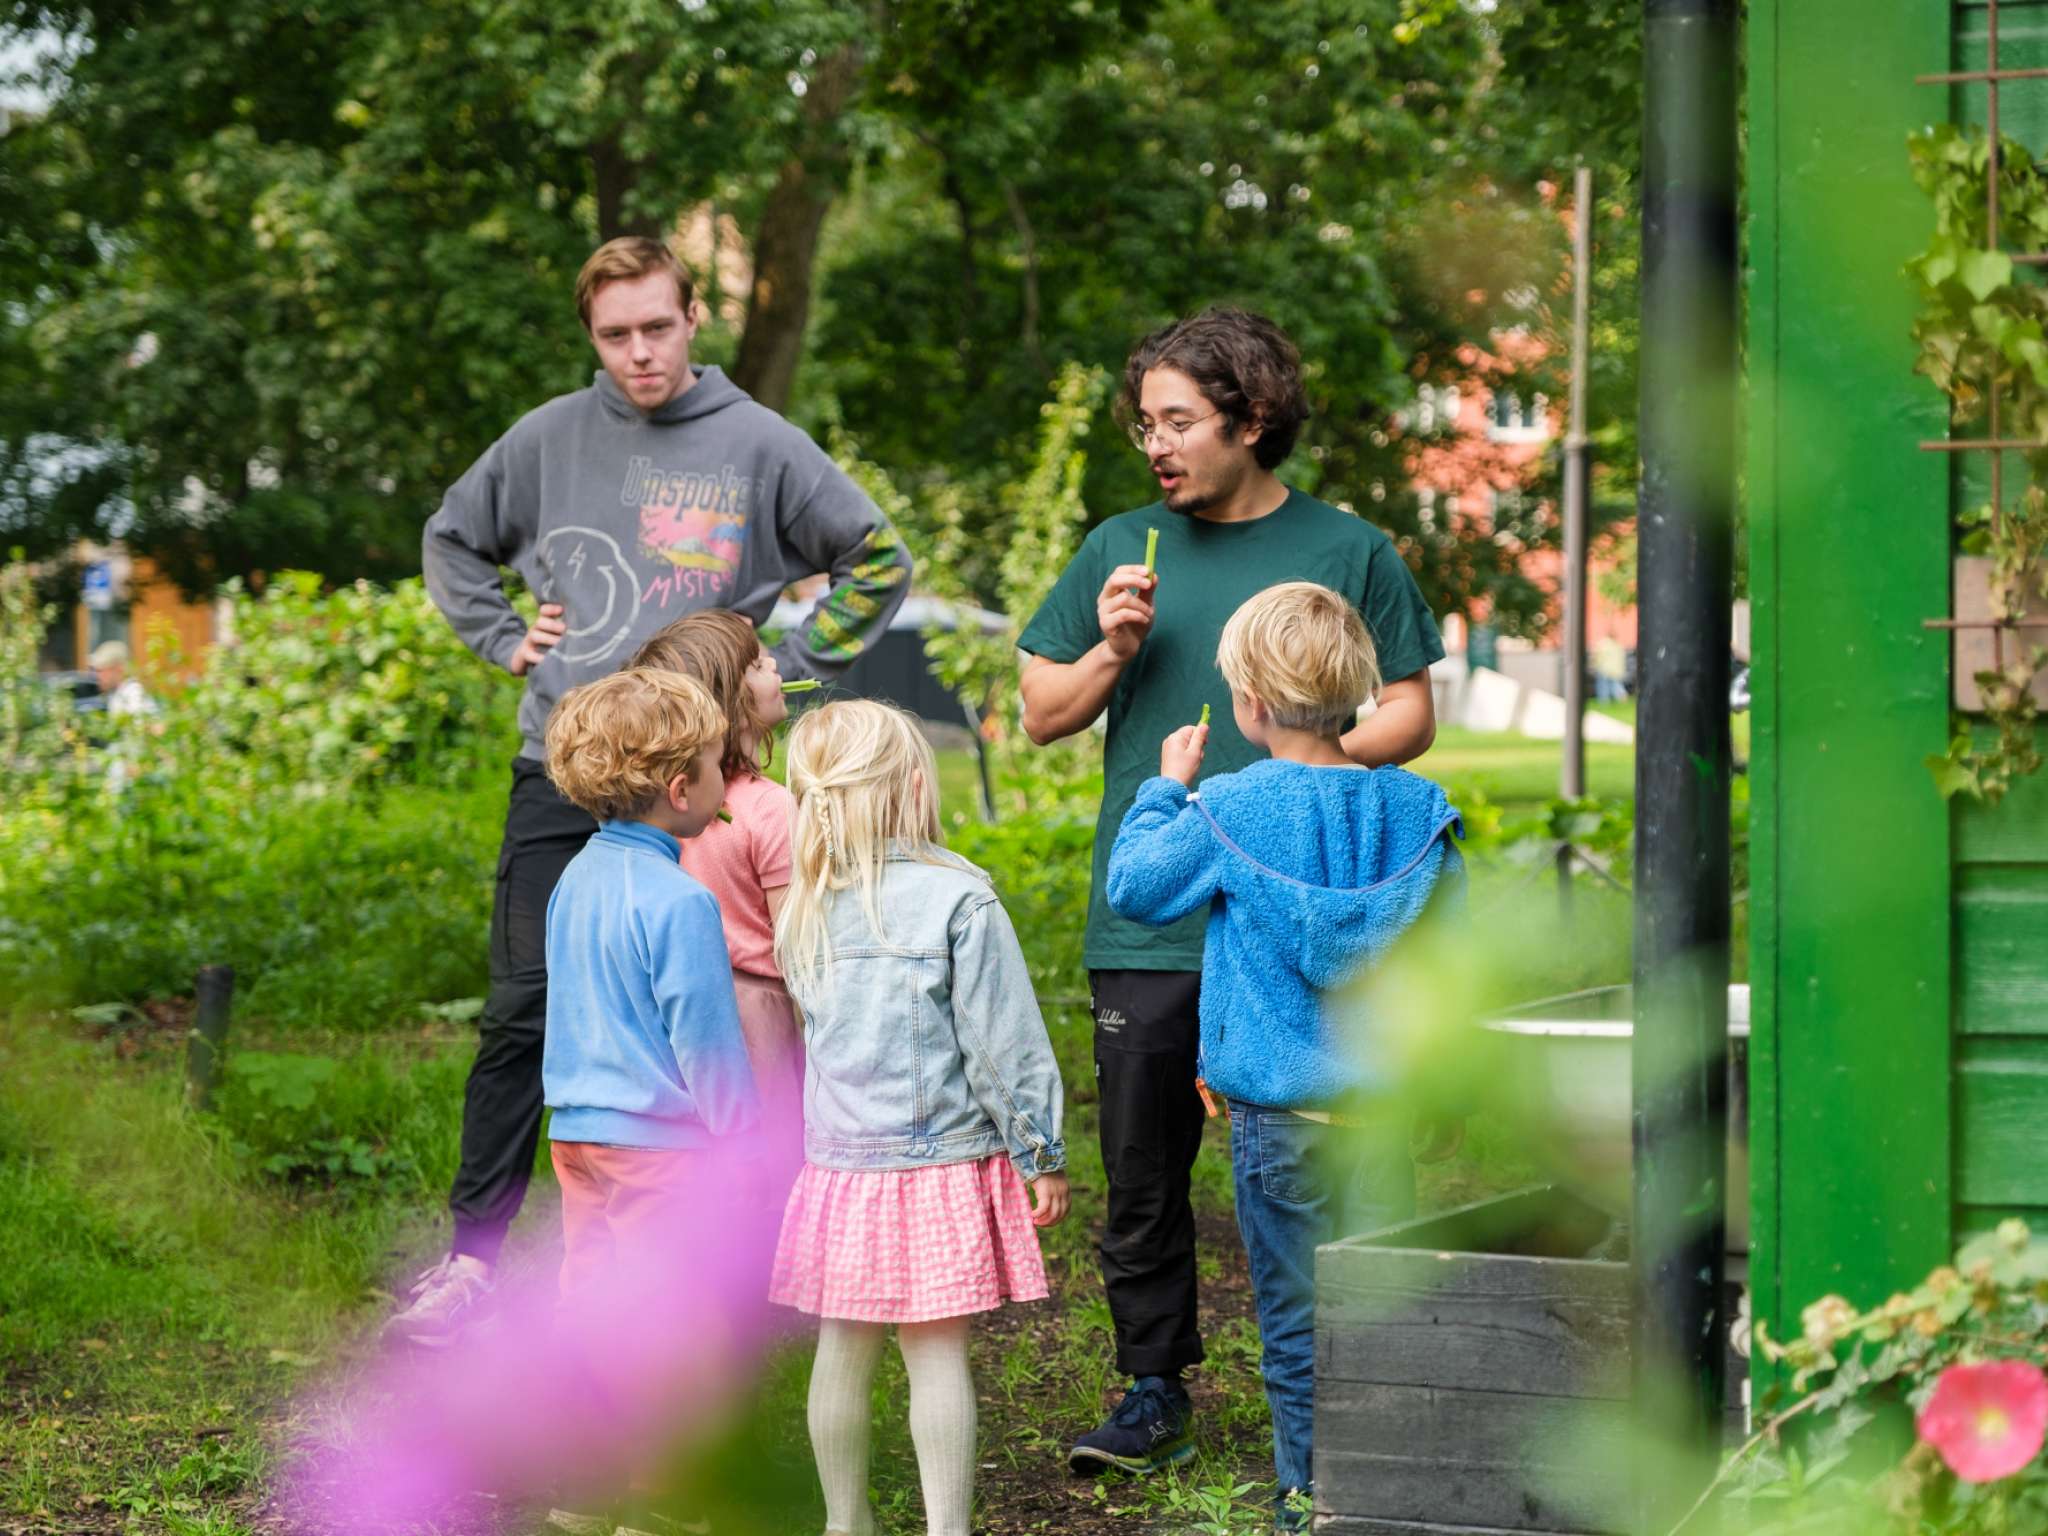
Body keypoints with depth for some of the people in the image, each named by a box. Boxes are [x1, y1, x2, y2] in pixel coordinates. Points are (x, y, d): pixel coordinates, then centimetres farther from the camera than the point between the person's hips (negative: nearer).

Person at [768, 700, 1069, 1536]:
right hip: (944, 1165, -4)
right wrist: (1042, 1154, -1)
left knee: (844, 1350, 12)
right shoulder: (959, 901, -12)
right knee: (937, 1354, 1)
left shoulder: (804, 913, 3)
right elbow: (1004, 1046, -10)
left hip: (839, 1164, 4)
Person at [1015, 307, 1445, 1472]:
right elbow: (1043, 715, 15)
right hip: (1147, 924, 2)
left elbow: (1410, 718, 4)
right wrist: (1111, 652, -4)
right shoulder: (1123, 551, 11)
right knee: (1142, 1169, 5)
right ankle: (1155, 1391, 18)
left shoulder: (1346, 550, 4)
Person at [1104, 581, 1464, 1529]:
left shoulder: (1230, 811, -11)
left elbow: (1133, 887, 4)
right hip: (1383, 1104, 3)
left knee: (1294, 1313, 6)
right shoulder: (1416, 809, -2)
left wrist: (1167, 787, 17)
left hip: (1276, 1109, -3)